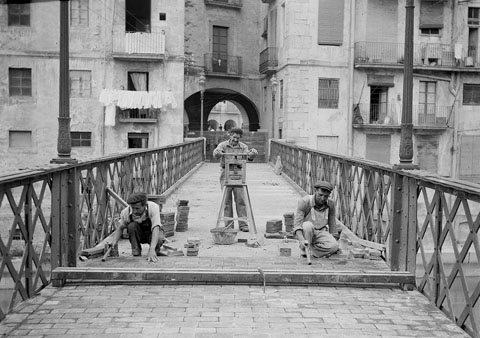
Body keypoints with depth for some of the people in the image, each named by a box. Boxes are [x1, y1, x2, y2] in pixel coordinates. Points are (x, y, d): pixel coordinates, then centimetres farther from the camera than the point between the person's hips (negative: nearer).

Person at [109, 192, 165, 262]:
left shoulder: (153, 207, -32)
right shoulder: (126, 212, -24)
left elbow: (156, 228, -42)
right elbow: (120, 228, -8)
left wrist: (152, 249, -55)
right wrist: (113, 244, -27)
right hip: (138, 235, 2)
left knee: (159, 239, -36)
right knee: (132, 226, -31)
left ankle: (155, 251, -1)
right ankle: (136, 251, -13)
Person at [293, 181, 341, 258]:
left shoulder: (330, 205, -7)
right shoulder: (304, 202, -20)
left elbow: (332, 226, 5)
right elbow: (297, 225, -26)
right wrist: (302, 240, -42)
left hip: (320, 233, 3)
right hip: (305, 233, -3)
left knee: (334, 246, -26)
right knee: (308, 225, -37)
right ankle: (304, 248, -15)